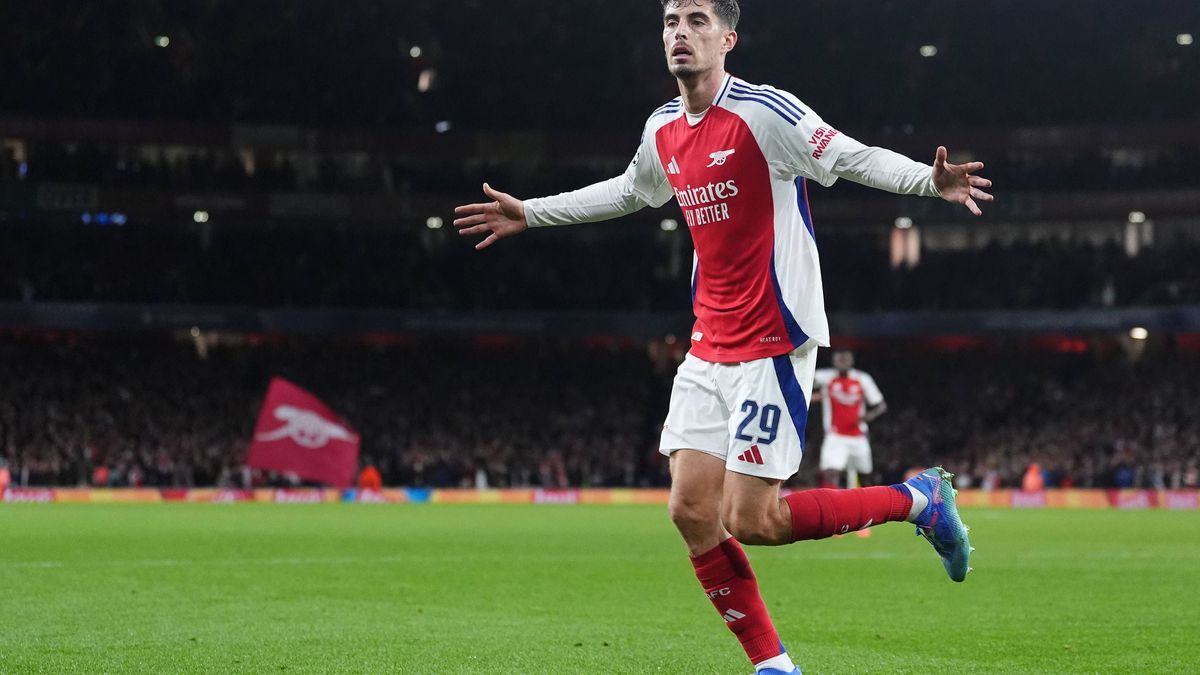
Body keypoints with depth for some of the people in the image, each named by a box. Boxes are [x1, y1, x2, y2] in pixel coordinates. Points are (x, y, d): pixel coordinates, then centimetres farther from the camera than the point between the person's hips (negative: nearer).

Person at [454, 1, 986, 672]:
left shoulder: (764, 113, -13)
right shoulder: (663, 131, 9)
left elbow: (857, 159, -17)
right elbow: (629, 191, 30)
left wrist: (931, 181, -36)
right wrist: (531, 214, 36)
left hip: (775, 345, -7)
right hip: (710, 348, 7)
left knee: (749, 522, -10)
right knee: (692, 511, 0)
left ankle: (920, 500, 9)